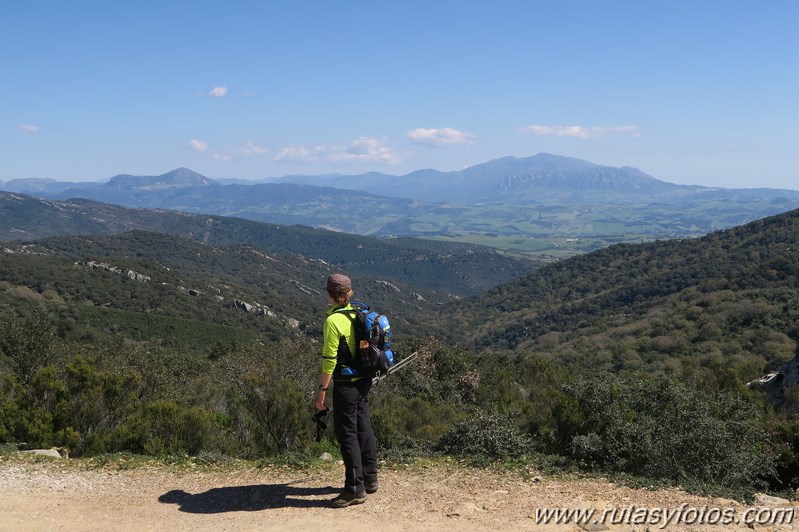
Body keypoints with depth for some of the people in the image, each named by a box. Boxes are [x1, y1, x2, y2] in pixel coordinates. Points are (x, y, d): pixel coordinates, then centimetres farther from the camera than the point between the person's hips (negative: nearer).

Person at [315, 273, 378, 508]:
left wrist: (322, 390, -14)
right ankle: (369, 478, 29)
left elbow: (330, 360, -19)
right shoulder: (357, 314, 6)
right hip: (364, 380, 8)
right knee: (363, 427, 18)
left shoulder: (333, 321, -19)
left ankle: (355, 489, 3)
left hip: (346, 384, -8)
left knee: (347, 433, -1)